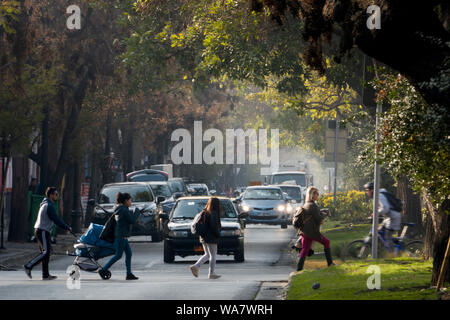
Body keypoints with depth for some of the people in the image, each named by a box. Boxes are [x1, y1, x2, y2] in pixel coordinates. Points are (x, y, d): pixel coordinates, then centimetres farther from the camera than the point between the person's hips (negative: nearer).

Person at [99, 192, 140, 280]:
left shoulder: (119, 209, 13)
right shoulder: (124, 210, -17)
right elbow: (132, 220, -16)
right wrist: (136, 212, -3)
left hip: (123, 236, 10)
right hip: (121, 236, -10)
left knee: (129, 254, 8)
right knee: (118, 255, -4)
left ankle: (129, 274, 8)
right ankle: (103, 270, 1)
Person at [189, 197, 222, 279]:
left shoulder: (204, 212, 9)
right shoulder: (213, 214, -16)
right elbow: (214, 226, -21)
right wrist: (218, 235, -9)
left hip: (203, 237, 8)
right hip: (211, 238, -8)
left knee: (207, 255, 17)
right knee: (213, 255, 1)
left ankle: (195, 266, 4)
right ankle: (211, 273, 4)